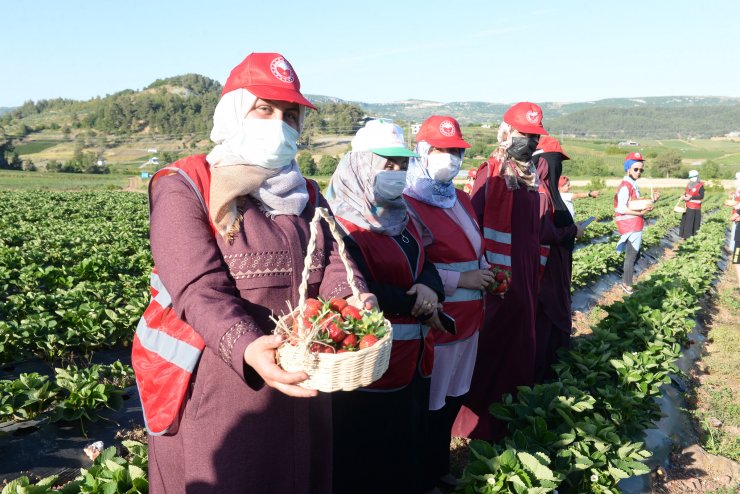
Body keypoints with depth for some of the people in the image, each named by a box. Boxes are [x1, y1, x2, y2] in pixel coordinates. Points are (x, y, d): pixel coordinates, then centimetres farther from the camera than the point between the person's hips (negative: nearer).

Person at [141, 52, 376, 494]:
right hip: (215, 395, -5)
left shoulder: (306, 194, 11)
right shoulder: (184, 189, -8)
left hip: (298, 390, 6)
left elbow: (333, 265, -3)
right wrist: (247, 349, -39)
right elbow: (200, 291, -21)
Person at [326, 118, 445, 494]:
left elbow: (426, 264, 10)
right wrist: (418, 304, -14)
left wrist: (430, 289, -13)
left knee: (408, 451, 22)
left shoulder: (400, 216, 11)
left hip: (413, 361, 8)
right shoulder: (342, 223, -15)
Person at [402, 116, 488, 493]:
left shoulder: (460, 199, 14)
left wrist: (484, 271, 6)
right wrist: (460, 280, -19)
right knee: (430, 405, 4)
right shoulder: (409, 203, -15)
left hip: (468, 316, 9)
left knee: (454, 397, 20)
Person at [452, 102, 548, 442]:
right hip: (499, 278, -4)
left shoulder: (532, 175, 5)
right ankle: (477, 419, 18)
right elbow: (472, 223, -10)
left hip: (526, 276, 4)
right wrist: (482, 272, -9)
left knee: (519, 343, 13)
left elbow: (536, 226, 8)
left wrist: (537, 270, 8)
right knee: (493, 346, 5)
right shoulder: (491, 172, -6)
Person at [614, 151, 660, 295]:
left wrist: (651, 200, 6)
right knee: (631, 255, -2)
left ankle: (626, 280, 33)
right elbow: (621, 208, -24)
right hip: (631, 226, -10)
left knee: (635, 253, 21)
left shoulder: (633, 185, 14)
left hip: (635, 226, 10)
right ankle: (627, 285, 8)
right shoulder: (625, 186, -16)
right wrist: (641, 212, -27)